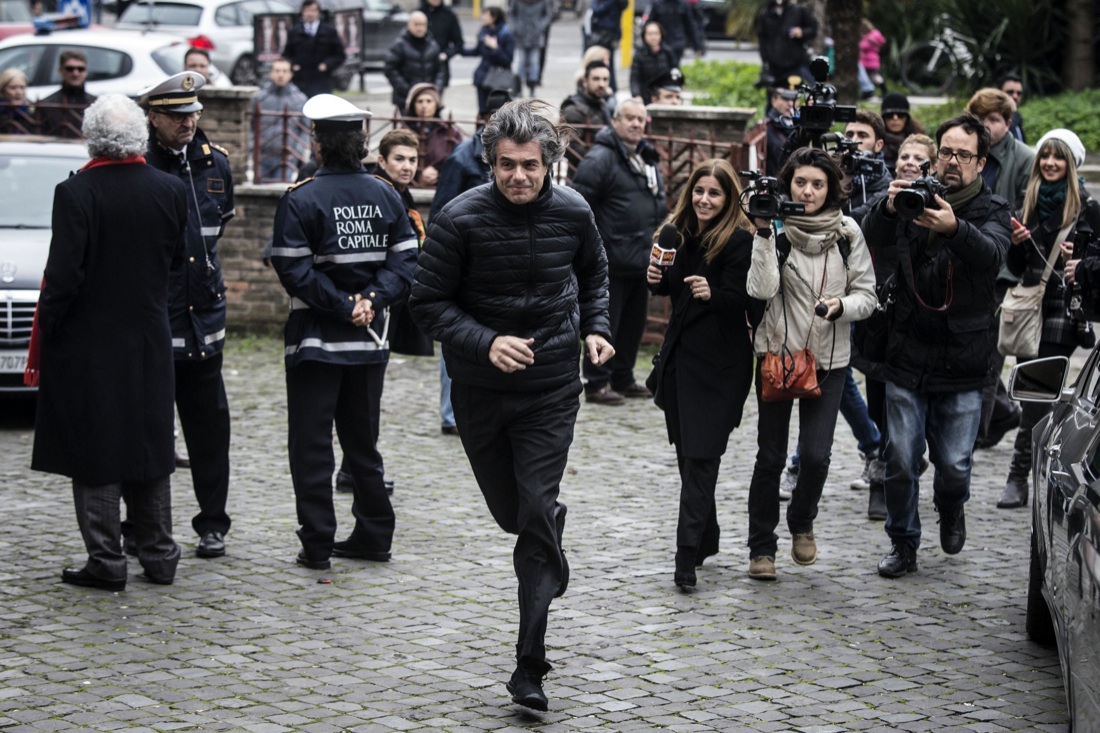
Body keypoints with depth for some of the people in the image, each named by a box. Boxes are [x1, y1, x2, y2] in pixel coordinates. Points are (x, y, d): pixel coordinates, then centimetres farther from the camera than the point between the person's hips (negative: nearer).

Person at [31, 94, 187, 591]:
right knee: (149, 446, 14)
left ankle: (106, 561, 4)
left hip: (88, 342, -4)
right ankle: (158, 554, 19)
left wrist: (47, 328, -5)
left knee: (93, 453, 3)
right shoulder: (169, 191, -3)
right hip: (150, 341, 4)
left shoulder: (76, 193, -16)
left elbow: (63, 275, -16)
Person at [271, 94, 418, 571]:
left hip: (316, 340, -5)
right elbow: (405, 262, 0)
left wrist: (344, 306, -12)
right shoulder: (386, 196, 4)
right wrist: (371, 300, -9)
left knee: (311, 444, 2)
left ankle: (317, 544, 1)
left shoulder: (301, 200, -11)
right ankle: (374, 535, 19)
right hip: (370, 341, 5)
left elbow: (294, 270, -16)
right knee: (362, 440, 16)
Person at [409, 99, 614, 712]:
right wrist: (485, 342, -24)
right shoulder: (462, 219, -15)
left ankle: (531, 666, -6)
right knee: (510, 512, 15)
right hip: (480, 390, 1)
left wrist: (596, 329, -1)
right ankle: (554, 521, 53)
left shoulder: (573, 214, -7)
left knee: (535, 520, -9)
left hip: (551, 390, -1)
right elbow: (429, 303, -9)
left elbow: (593, 275, 15)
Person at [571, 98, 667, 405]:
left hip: (641, 261, 9)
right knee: (605, 322, -4)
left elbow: (659, 204, 29)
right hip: (611, 261, -9)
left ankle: (623, 378, 25)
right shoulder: (600, 158, -12)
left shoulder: (649, 159, 17)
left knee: (634, 322, 14)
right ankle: (597, 383, 3)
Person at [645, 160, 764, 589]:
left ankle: (687, 557, -12)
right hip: (680, 356, 7)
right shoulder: (680, 233, 9)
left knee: (700, 457, -10)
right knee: (687, 453, 14)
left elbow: (743, 300, -20)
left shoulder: (739, 241, -12)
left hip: (719, 364, -7)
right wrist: (658, 280, 0)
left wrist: (712, 294, -37)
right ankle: (706, 538, 30)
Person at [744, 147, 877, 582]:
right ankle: (761, 548, 17)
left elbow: (867, 294, 4)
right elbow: (762, 290, -17)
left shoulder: (847, 232, 1)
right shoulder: (776, 230, -5)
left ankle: (802, 523, 23)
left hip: (828, 359, 1)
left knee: (816, 455, -8)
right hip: (776, 353, -1)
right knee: (771, 456, 1)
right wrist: (764, 235, -24)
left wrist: (842, 306, -16)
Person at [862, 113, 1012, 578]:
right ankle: (903, 544, 19)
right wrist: (888, 207, -33)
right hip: (908, 356, 1)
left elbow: (992, 255, -22)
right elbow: (871, 238, -10)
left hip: (962, 363, -1)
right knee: (900, 460, 2)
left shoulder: (992, 212, 0)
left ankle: (951, 507, 35)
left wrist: (954, 228, -43)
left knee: (954, 462, 1)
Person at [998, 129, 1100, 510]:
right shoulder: (1028, 204, 13)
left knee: (1038, 395, -8)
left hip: (1066, 310, -5)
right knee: (1036, 394, 3)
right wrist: (1016, 243, -3)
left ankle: (1018, 476, -3)